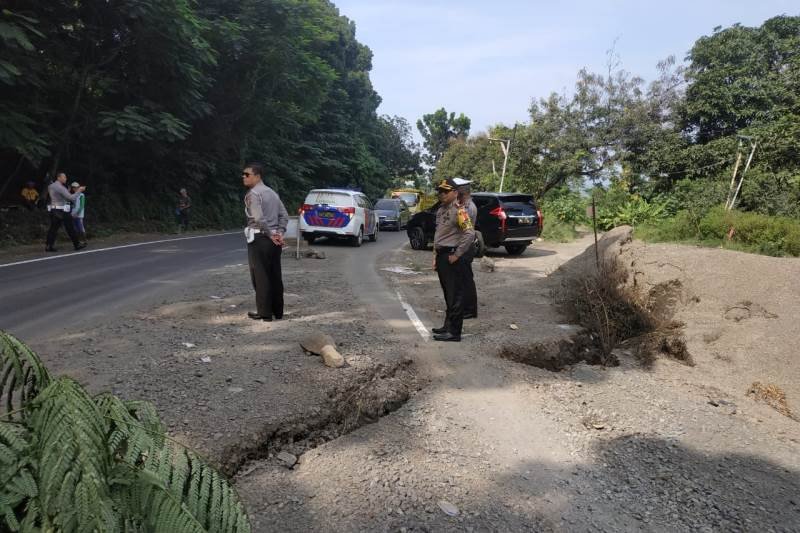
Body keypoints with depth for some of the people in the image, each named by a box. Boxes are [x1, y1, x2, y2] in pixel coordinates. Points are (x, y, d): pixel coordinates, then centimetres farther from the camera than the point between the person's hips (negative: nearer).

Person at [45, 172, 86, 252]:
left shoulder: (50, 187, 11)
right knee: (70, 229, 2)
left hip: (53, 210, 8)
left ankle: (48, 246, 2)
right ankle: (77, 245, 9)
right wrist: (79, 191, -9)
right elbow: (71, 198, -21)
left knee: (53, 228, 7)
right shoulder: (61, 188, -16)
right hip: (62, 211, -8)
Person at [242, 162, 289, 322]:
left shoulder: (252, 194, -10)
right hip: (274, 239, 8)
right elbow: (284, 215, 10)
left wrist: (271, 234, -13)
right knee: (275, 275, 10)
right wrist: (280, 233, 3)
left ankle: (264, 313, 3)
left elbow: (259, 218, -21)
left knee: (261, 276, -1)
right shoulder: (272, 192, 15)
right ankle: (278, 311, 15)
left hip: (259, 238, -8)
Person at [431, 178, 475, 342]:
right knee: (447, 294, 18)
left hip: (452, 258, -9)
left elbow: (470, 234, -23)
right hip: (442, 256, 10)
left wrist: (457, 255, -19)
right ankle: (448, 326, 28)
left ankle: (454, 332, -1)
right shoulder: (441, 210, 15)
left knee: (455, 296, -4)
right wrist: (436, 256, 18)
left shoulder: (459, 211, -14)